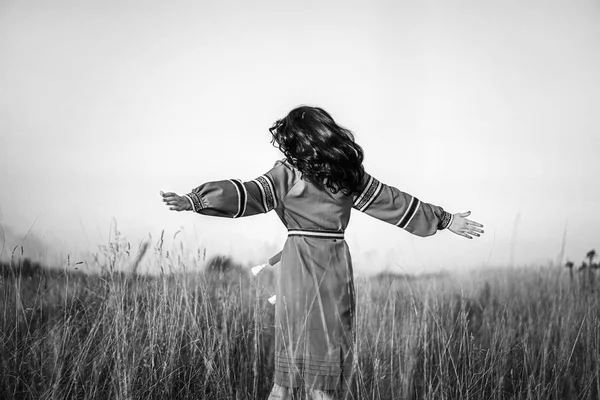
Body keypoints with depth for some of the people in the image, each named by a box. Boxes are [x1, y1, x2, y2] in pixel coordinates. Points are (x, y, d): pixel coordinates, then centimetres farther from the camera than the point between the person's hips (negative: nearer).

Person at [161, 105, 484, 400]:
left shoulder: (288, 174, -7)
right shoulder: (350, 175, 5)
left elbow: (247, 194, -19)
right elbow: (394, 201, 12)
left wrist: (195, 201, -25)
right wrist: (445, 219, 22)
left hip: (299, 265, -3)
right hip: (337, 266, 3)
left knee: (289, 357, 5)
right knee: (329, 355, 8)